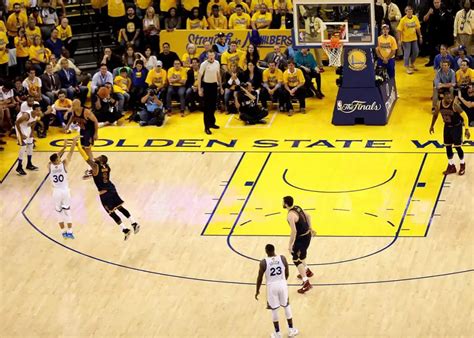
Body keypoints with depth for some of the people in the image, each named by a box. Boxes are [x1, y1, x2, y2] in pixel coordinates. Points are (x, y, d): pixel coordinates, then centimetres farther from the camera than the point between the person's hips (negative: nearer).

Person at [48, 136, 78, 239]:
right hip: (65, 191, -1)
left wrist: (64, 147, 13)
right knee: (67, 212, 9)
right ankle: (69, 232, 9)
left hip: (56, 192, 1)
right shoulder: (64, 164, -14)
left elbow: (56, 157, 8)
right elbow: (70, 153, -4)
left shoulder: (50, 166, -9)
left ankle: (63, 232, 17)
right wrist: (74, 142, 6)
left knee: (59, 212, 13)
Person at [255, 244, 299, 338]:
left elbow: (260, 278, -6)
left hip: (272, 286, -2)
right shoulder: (283, 258, -6)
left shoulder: (263, 262, -13)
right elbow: (287, 273, 4)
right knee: (286, 306, 19)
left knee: (274, 309, 11)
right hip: (282, 284, 2)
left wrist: (257, 291, 8)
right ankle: (291, 330, 27)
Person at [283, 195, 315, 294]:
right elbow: (308, 216, 19)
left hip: (301, 238, -9)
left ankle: (306, 283, -14)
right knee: (300, 254, 31)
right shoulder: (297, 208, 3)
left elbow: (294, 231, -31)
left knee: (296, 260, -6)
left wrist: (290, 244, -24)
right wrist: (310, 228, 30)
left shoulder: (291, 215, -25)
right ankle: (307, 271, 48)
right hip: (307, 234, 10)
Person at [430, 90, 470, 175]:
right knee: (447, 146, 9)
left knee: (457, 147, -1)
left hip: (456, 127, -5)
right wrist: (432, 126, 16)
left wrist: (466, 129, -27)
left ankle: (462, 166, 20)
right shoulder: (439, 105, -13)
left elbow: (465, 116, -23)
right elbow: (435, 115, 8)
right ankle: (451, 166, 24)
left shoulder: (454, 105, -27)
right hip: (447, 126, 5)